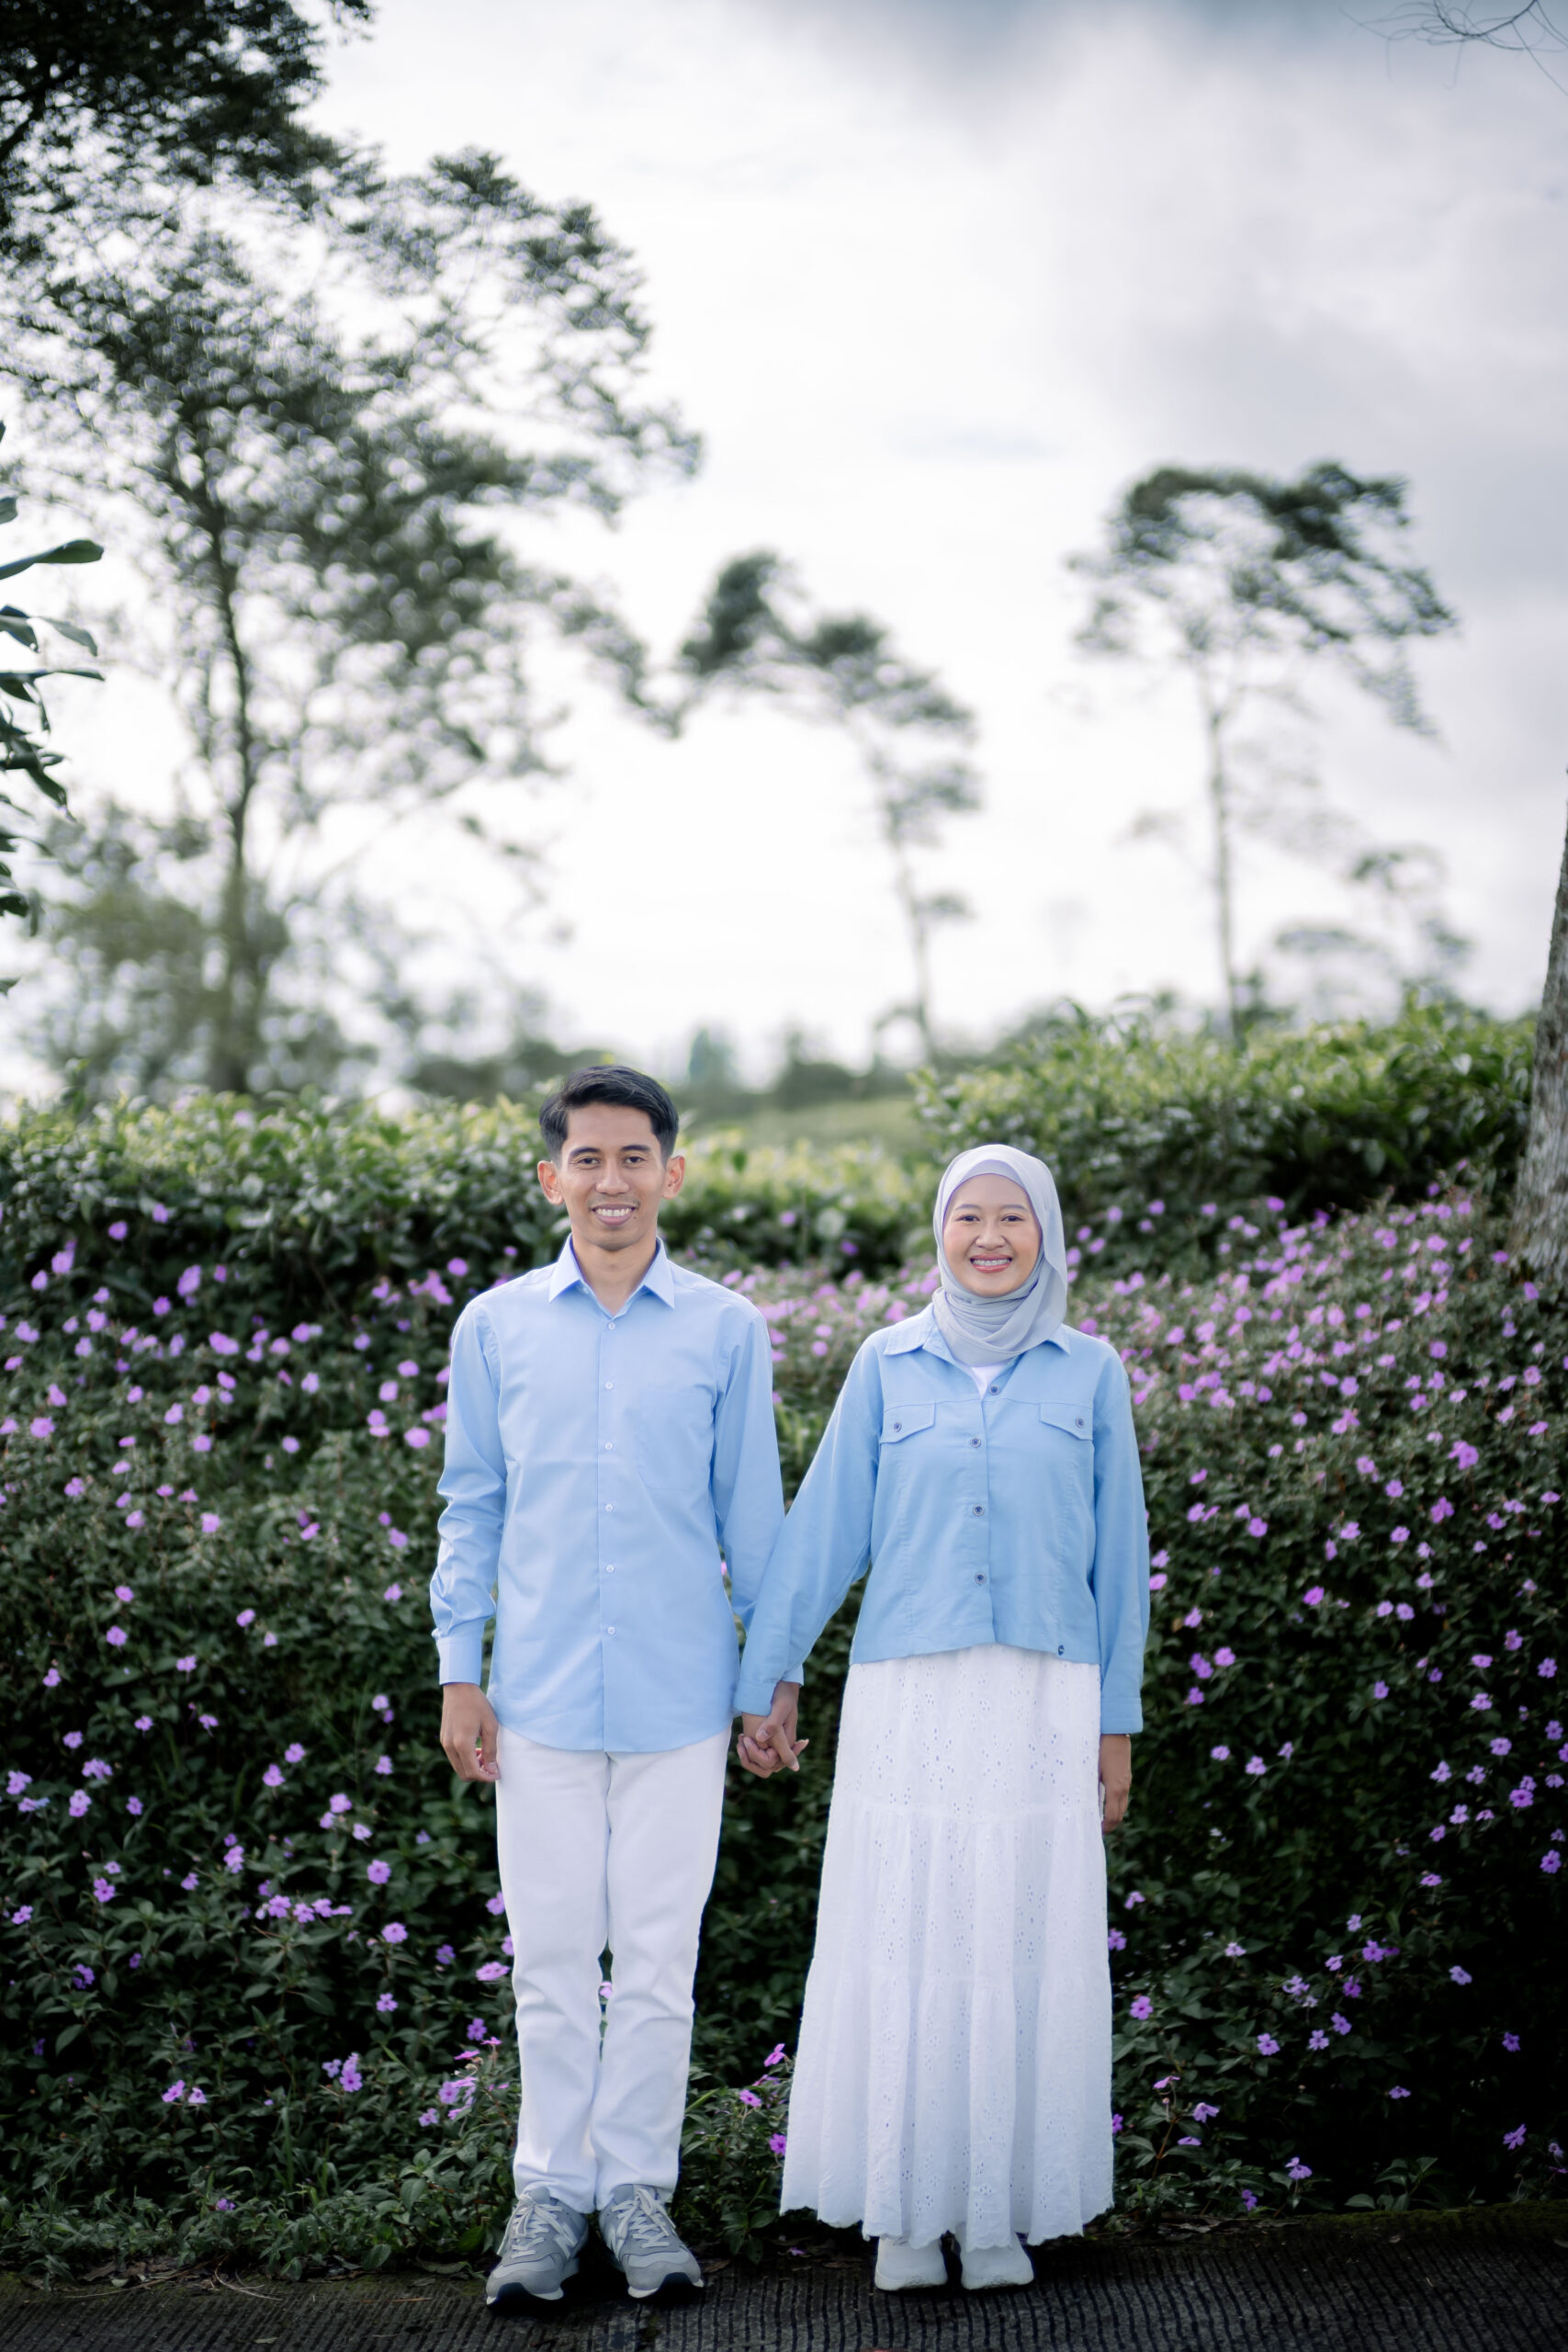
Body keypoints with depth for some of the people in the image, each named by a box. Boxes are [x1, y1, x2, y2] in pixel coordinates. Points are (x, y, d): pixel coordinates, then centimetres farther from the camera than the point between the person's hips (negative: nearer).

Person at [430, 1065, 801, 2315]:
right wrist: (459, 1670, 5)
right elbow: (471, 1507, 9)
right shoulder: (496, 1326, 4)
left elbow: (751, 1510, 8)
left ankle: (640, 2189, 16)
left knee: (658, 1954, 5)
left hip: (678, 1693, -1)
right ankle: (552, 2191, 17)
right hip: (542, 1688, 1)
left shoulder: (726, 1330, 2)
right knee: (551, 1953, 6)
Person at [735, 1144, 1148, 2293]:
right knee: (902, 1942, 0)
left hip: (1040, 1701, 0)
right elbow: (824, 1528, 7)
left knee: (1026, 1944, 2)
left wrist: (1118, 1721, 4)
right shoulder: (889, 1366, 6)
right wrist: (767, 1678, 6)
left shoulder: (1089, 1372, 6)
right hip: (908, 1699, 0)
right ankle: (904, 2207, 12)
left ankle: (1003, 2210, 14)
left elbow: (1118, 1551, 7)